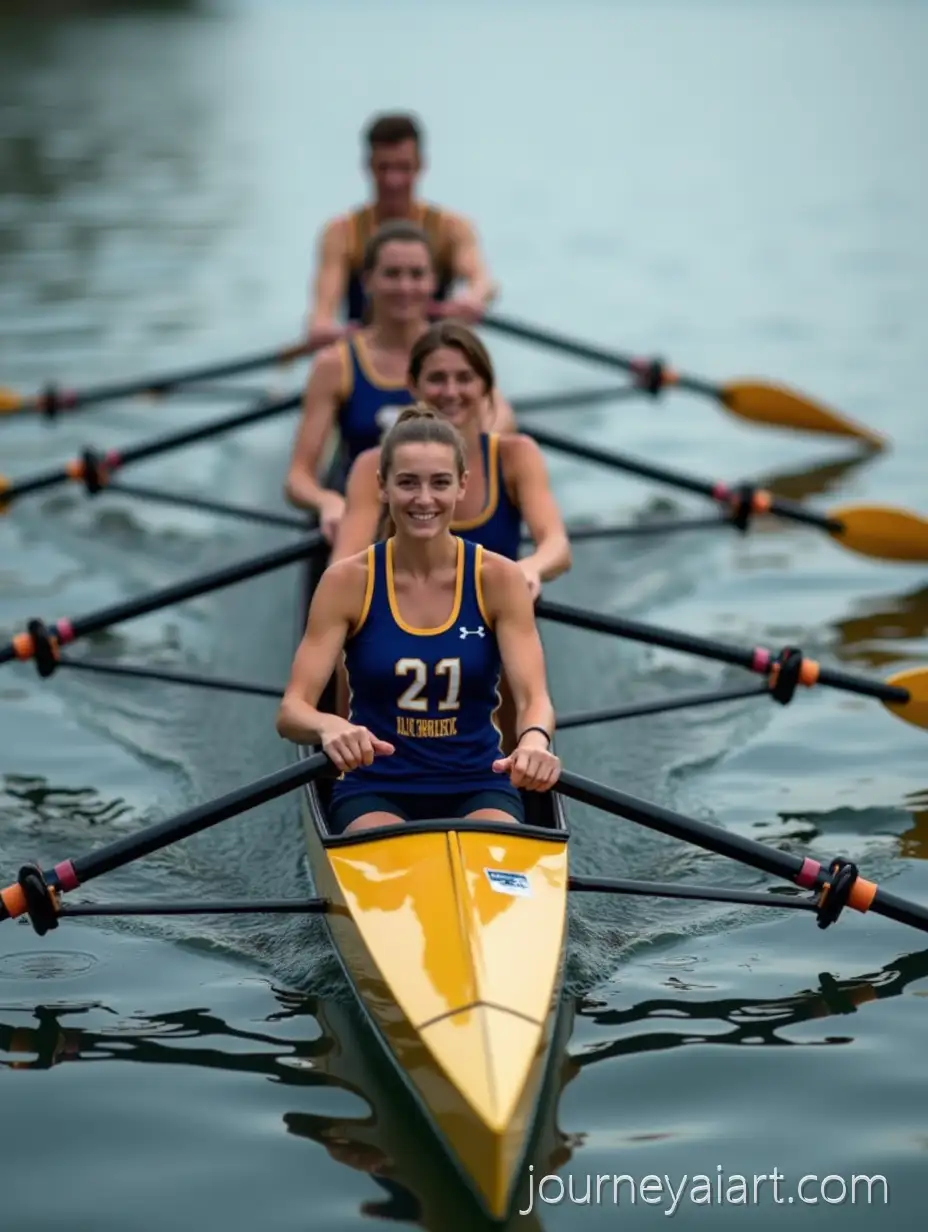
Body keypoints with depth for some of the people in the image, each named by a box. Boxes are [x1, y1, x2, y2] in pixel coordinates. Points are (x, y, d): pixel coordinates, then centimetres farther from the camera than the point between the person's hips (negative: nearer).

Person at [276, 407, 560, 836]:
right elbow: (291, 710, -12)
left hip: (477, 787, 1)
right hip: (375, 790, -1)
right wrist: (330, 727, -37)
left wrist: (535, 738, -39)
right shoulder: (348, 582, -6)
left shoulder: (499, 578, -3)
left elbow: (534, 697, -13)